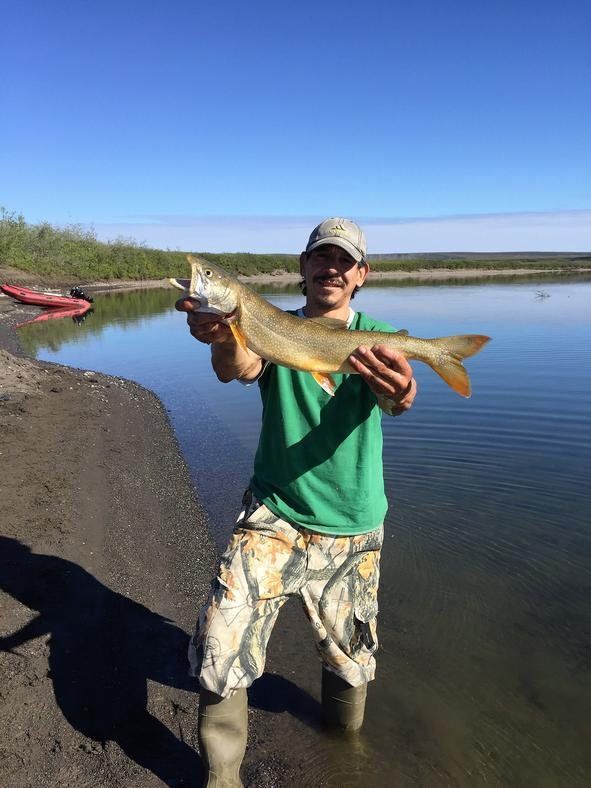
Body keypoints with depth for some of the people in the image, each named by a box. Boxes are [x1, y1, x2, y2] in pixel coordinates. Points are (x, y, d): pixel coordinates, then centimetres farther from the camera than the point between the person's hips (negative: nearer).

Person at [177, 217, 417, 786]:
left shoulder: (378, 338, -5)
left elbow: (394, 394, -26)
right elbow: (241, 369, -26)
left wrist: (399, 393, -51)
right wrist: (224, 340, -50)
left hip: (353, 530, 1)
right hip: (273, 515, 0)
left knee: (351, 655, 16)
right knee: (220, 648, -10)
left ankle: (344, 734, 50)